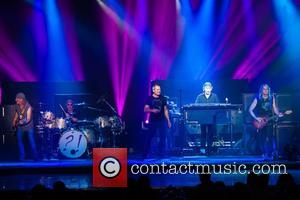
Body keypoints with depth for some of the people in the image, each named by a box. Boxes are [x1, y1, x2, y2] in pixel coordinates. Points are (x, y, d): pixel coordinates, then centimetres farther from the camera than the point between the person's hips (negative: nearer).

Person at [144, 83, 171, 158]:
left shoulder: (163, 98, 7)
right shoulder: (149, 98, -2)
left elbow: (165, 110, 11)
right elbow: (145, 109, -8)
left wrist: (168, 121, 7)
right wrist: (152, 110, -28)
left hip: (162, 121, 2)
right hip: (153, 121, -2)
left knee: (163, 137, -3)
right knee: (149, 138, 2)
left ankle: (162, 154, 3)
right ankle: (145, 154, 10)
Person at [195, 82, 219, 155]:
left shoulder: (215, 96, 7)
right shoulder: (200, 97, 6)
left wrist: (215, 113, -16)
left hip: (212, 118, 0)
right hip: (202, 118, 0)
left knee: (211, 134, 2)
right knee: (203, 133, 2)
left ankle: (209, 148, 9)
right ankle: (202, 148, 8)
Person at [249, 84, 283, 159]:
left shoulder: (272, 98, 7)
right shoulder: (257, 99, 0)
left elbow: (275, 108, 11)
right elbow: (250, 110, 0)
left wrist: (278, 114, -9)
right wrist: (256, 118, -10)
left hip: (269, 121, 1)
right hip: (260, 122, -1)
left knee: (270, 137, -12)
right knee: (262, 138, -1)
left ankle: (272, 153, -8)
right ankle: (265, 154, 6)